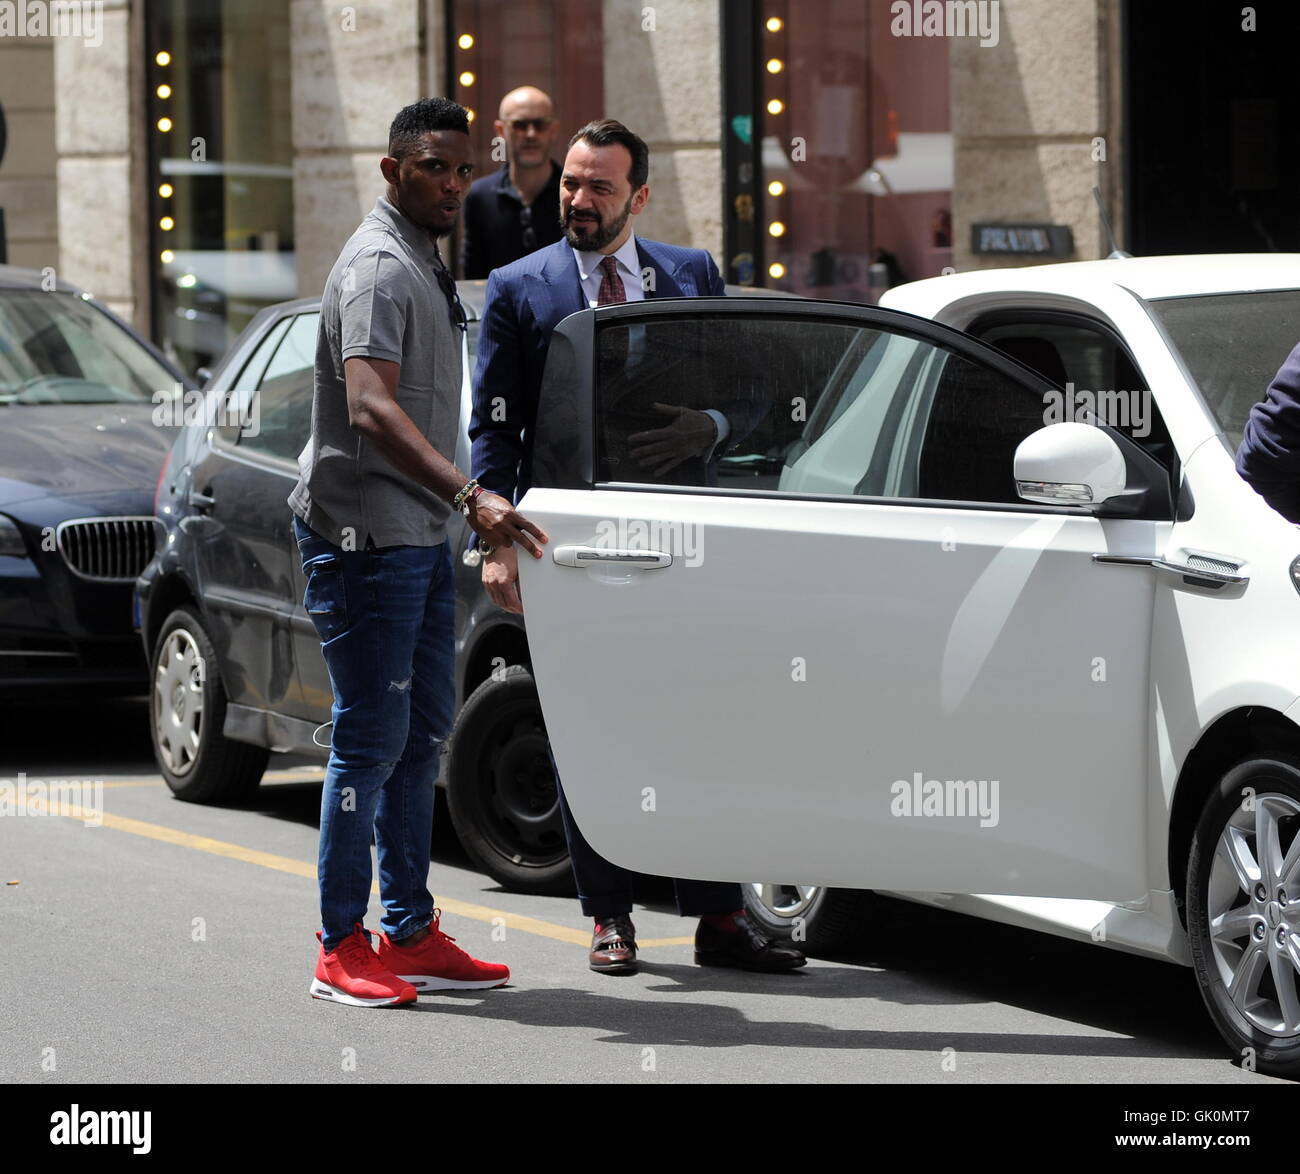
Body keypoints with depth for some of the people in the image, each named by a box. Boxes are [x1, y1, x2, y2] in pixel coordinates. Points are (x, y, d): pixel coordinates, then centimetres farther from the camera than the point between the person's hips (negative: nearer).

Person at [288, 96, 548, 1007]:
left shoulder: (426, 265, 16)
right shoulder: (379, 266, -17)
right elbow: (371, 409, -31)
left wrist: (460, 507, 25)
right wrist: (471, 497, -41)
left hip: (421, 536, 10)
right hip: (362, 533, -10)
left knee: (422, 733, 11)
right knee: (373, 738, -8)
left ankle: (411, 933, 16)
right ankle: (343, 949, -4)